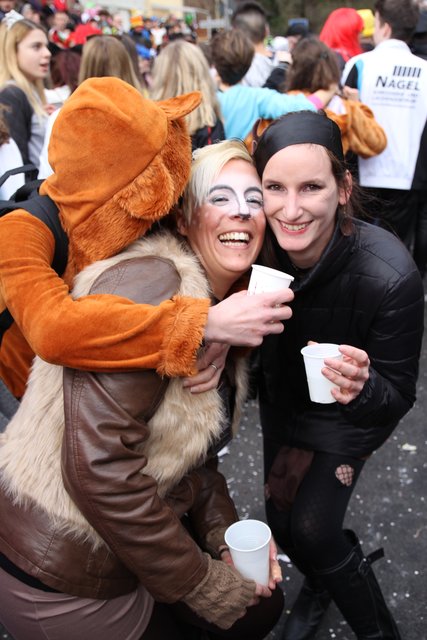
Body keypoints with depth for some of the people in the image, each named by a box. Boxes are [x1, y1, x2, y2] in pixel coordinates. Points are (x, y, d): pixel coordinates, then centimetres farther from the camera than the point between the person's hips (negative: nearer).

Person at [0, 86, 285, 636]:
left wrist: (230, 535, -4)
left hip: (123, 543, 8)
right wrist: (208, 587, -18)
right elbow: (99, 466, -30)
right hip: (57, 577, -8)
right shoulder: (148, 282, -24)